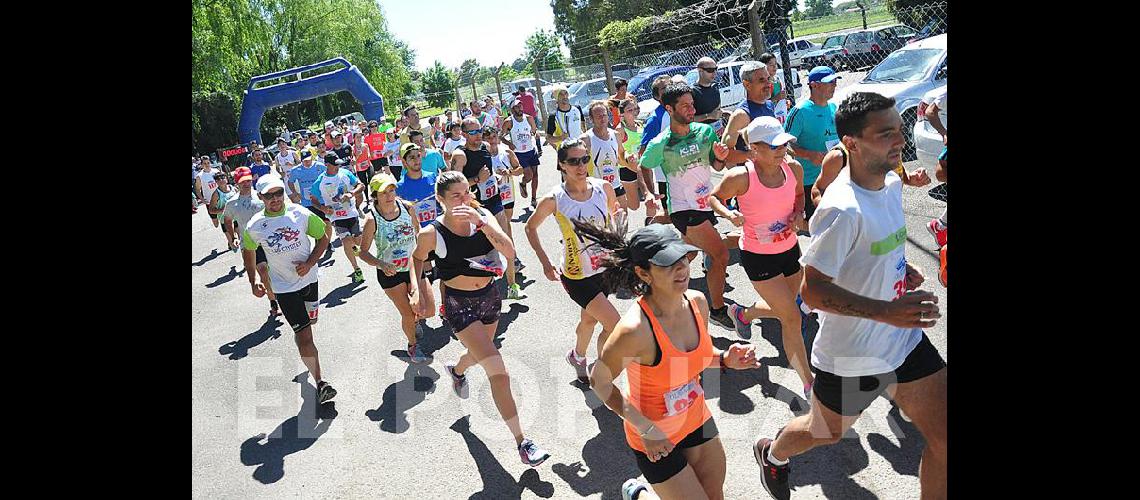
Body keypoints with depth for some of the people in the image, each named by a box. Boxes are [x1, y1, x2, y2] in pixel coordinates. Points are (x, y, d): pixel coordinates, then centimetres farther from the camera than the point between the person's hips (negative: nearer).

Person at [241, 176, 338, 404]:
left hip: (308, 279, 2)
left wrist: (309, 263, -13)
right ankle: (320, 383, -5)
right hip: (284, 287, -2)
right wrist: (253, 282, 9)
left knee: (308, 323, 22)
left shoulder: (301, 214, -9)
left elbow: (323, 238, 0)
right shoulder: (254, 227, -8)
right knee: (305, 336, -8)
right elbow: (248, 251, 11)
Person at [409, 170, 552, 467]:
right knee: (498, 371, -14)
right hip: (459, 305, -5)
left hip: (489, 297, 5)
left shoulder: (484, 218, -10)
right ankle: (521, 442, -4)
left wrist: (481, 222, -31)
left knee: (480, 354, 30)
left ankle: (456, 371, 69)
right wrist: (417, 290, -8)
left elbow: (510, 252, -23)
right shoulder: (432, 233, -16)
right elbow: (417, 257, 5)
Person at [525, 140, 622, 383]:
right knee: (615, 326, -9)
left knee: (590, 319, 26)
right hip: (576, 275, -5)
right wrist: (545, 263, -6)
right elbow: (530, 228, -1)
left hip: (604, 268, 5)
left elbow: (613, 219, 11)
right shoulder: (553, 200, -19)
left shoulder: (604, 187, -9)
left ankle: (577, 356, 56)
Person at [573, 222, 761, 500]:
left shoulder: (697, 301, -12)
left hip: (697, 420, 7)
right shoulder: (634, 329, -34)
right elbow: (599, 382, -19)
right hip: (655, 439, -6)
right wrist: (646, 429, -21)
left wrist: (725, 359, -13)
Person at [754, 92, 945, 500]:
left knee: (943, 440, 8)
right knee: (825, 432, 19)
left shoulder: (891, 182, 0)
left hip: (905, 337, 7)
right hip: (851, 354, -7)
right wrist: (886, 311, -35)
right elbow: (812, 289, -28)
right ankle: (772, 454, 52)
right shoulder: (843, 209, -29)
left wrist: (901, 270, 1)